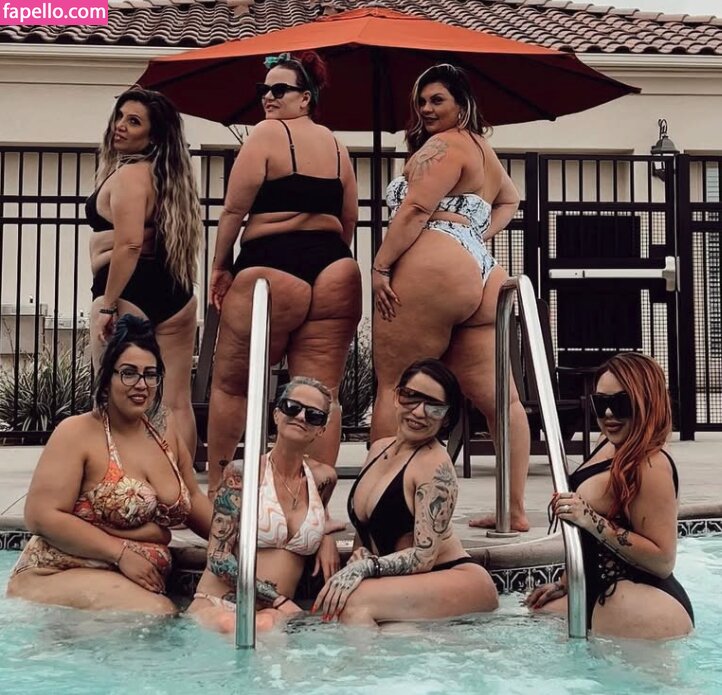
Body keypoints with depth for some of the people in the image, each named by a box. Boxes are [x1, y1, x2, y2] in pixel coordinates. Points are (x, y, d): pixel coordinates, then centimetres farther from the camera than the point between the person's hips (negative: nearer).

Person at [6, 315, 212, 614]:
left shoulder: (165, 430, 10)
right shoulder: (77, 433, -9)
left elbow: (191, 499, 19)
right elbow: (42, 515, -17)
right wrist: (121, 553, -20)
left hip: (141, 579, 6)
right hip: (62, 576, -6)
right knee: (157, 613, -29)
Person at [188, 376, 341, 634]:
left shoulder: (323, 479, 9)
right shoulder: (242, 473, -3)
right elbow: (218, 557, -7)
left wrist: (326, 538, 8)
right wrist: (279, 599, -14)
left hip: (274, 613, 2)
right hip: (218, 604, -2)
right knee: (227, 624, -39)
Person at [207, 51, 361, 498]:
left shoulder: (267, 133, -1)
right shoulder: (336, 145, 17)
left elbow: (234, 210, -5)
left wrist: (221, 267, 4)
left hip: (272, 272, -5)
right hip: (335, 274, 6)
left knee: (230, 385, 10)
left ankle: (215, 489, 19)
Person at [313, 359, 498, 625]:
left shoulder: (435, 464, -13)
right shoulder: (379, 448, 10)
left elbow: (424, 556, -17)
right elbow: (366, 528, 18)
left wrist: (365, 566, -28)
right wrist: (360, 554, -3)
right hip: (408, 587, 7)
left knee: (354, 602, -32)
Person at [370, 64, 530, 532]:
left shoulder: (444, 145, 1)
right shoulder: (483, 149, 29)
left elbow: (414, 210, -11)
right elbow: (510, 200, 43)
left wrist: (381, 266, -10)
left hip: (432, 272, -9)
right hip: (483, 279, 10)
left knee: (394, 387, -5)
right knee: (495, 396, 4)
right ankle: (515, 510, 7)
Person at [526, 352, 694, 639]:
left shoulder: (651, 466, -19)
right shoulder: (610, 449, 9)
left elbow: (662, 561, -21)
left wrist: (592, 520, -25)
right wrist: (565, 584, 21)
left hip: (642, 607, -10)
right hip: (599, 597, 10)